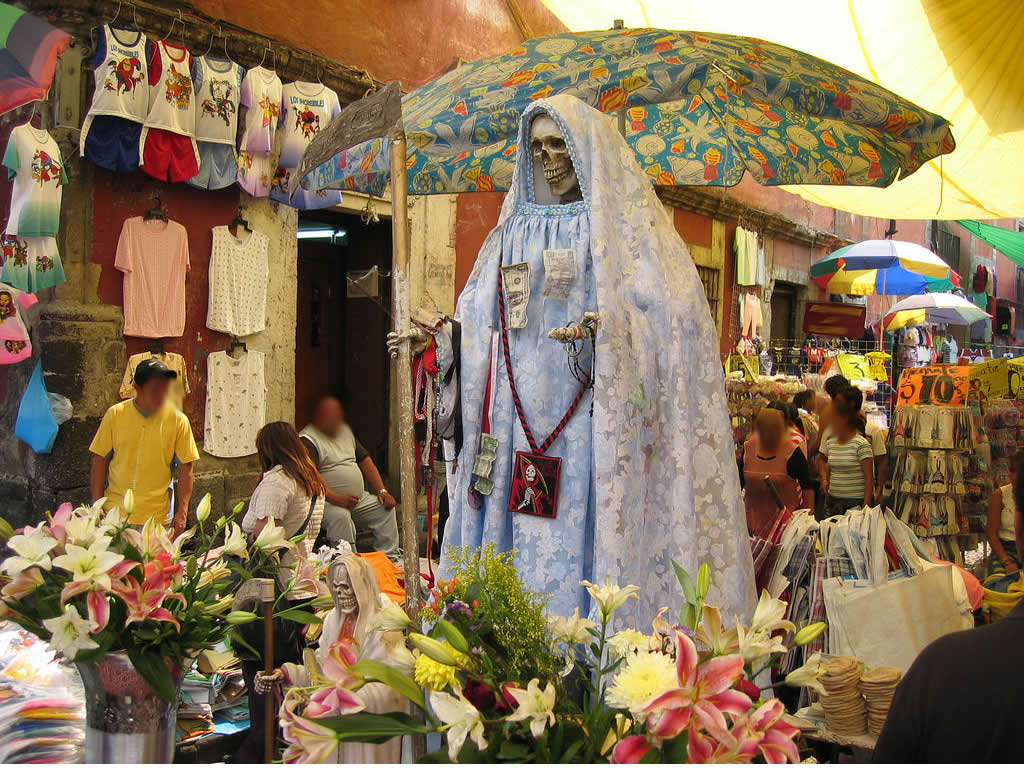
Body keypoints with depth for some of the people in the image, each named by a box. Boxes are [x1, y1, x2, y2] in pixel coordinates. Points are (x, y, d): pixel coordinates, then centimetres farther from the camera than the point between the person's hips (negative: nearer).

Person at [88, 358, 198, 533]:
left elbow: (185, 471, 0)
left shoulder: (178, 420, -2)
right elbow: (100, 462, 5)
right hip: (114, 515, 1)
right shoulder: (115, 414, 0)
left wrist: (182, 514, -5)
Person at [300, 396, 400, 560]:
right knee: (340, 516, -35)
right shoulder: (307, 440, -10)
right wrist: (337, 499, -32)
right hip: (327, 502, -8)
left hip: (359, 498, 8)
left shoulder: (344, 430, 17)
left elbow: (365, 461, 19)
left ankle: (390, 557, -4)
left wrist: (382, 491, 7)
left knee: (385, 508, -6)